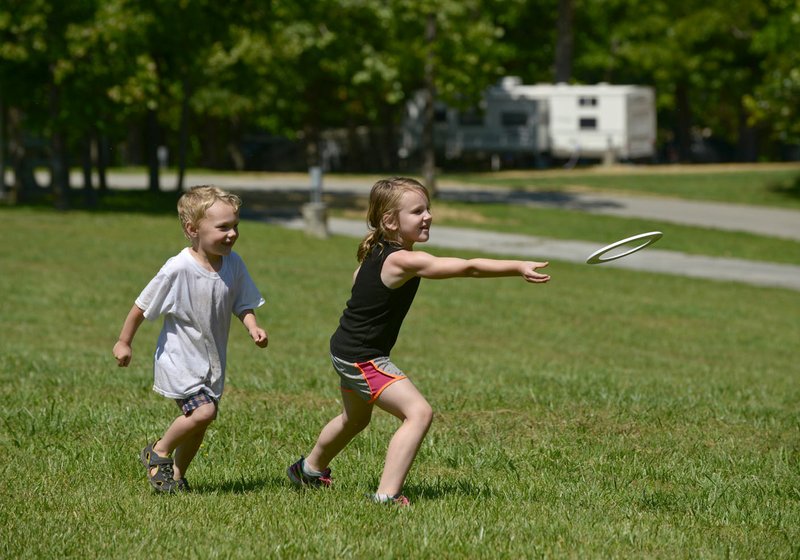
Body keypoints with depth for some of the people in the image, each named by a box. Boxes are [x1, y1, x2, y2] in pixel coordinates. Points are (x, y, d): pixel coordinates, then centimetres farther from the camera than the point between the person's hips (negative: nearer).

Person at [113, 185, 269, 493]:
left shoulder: (234, 265, -6)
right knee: (203, 411, -20)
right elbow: (143, 306, -11)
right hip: (179, 360, -6)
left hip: (212, 362, 6)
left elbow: (243, 304, 5)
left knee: (197, 426, 11)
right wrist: (124, 343, -3)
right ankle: (159, 452, 4)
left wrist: (253, 328, -16)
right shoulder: (178, 269, -22)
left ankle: (177, 475, 33)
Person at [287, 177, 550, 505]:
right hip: (362, 358, -10)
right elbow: (469, 268, -33)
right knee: (418, 413, -19)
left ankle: (310, 470, 56)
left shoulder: (376, 252, 0)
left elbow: (358, 279, 22)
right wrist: (518, 268, -35)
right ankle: (386, 496, -23)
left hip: (346, 350, 10)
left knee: (355, 418, 32)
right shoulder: (404, 260, -28)